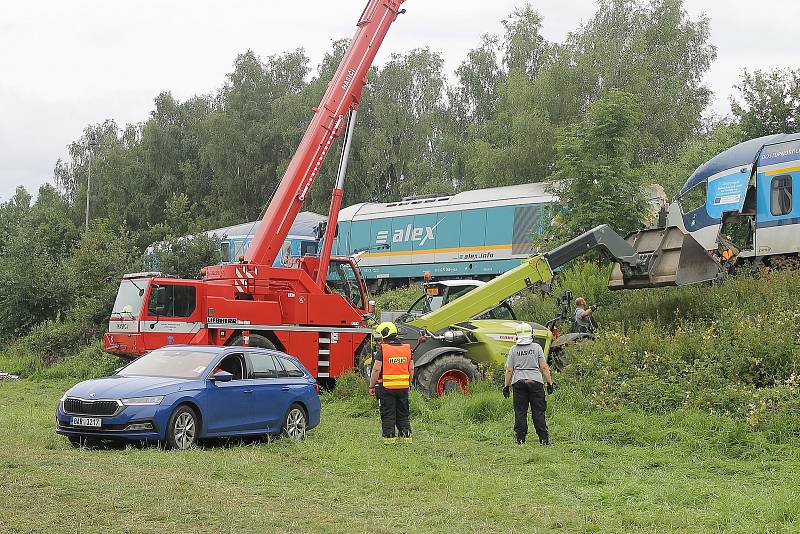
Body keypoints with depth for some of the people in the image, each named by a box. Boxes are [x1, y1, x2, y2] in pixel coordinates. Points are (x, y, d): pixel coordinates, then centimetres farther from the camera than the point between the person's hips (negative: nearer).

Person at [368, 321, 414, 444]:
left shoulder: (382, 349, -10)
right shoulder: (407, 348, 6)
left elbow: (376, 370, -13)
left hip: (386, 387, -4)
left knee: (388, 414, 3)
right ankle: (406, 435, 11)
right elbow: (411, 369, 9)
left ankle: (389, 437, 2)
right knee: (403, 413, 14)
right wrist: (409, 384, 20)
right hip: (403, 387, 4)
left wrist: (371, 386, -5)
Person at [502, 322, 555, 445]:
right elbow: (544, 367, -1)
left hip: (518, 382, 1)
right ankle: (544, 438, 2)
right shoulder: (536, 347, 1)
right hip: (536, 381, -1)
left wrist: (506, 386, 12)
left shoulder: (513, 350, 4)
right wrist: (550, 383, 5)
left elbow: (509, 370, 4)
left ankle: (520, 439, 4)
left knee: (520, 412, 5)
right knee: (538, 411, 2)